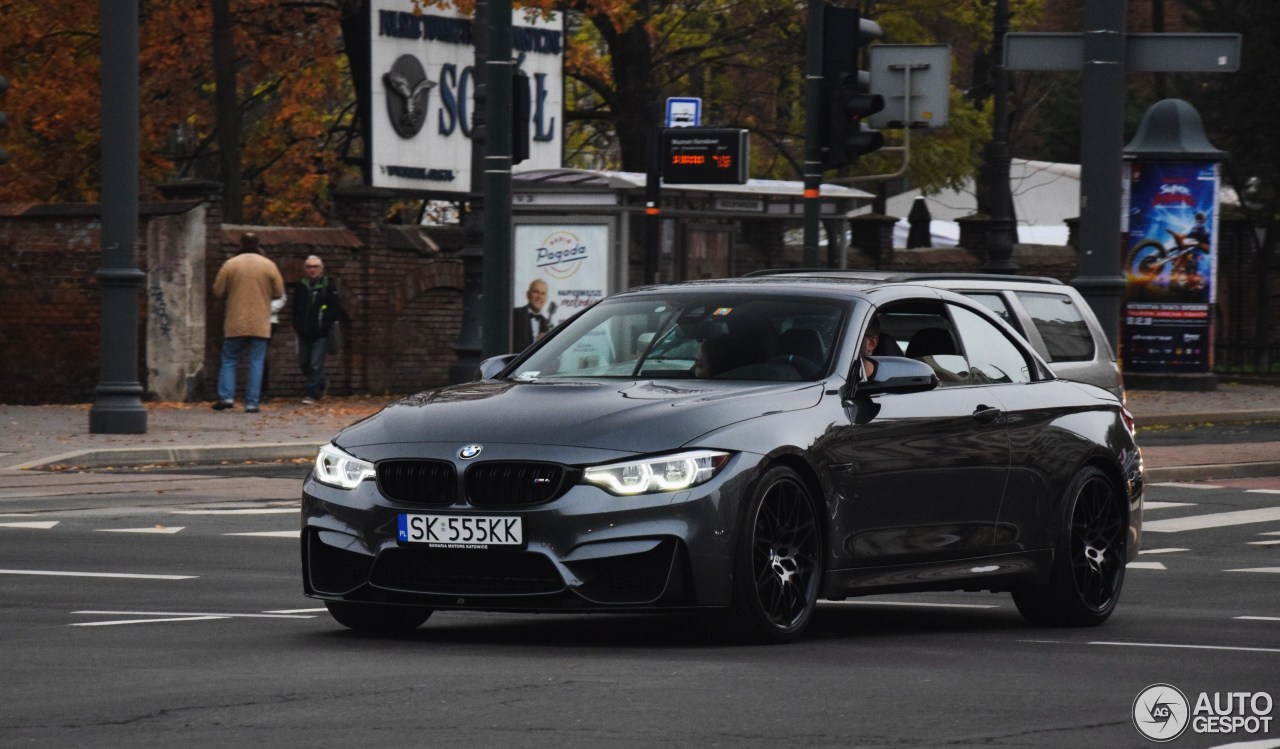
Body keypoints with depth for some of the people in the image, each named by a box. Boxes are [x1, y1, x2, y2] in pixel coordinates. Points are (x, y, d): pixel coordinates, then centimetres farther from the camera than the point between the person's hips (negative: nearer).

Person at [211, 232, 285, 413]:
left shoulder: (230, 265, -3)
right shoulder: (269, 265, -1)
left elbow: (218, 291, 0)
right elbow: (278, 291, 4)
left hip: (235, 324, 0)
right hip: (260, 324, 0)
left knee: (229, 359, 11)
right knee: (256, 362, 3)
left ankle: (226, 396, -2)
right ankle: (252, 402, -1)